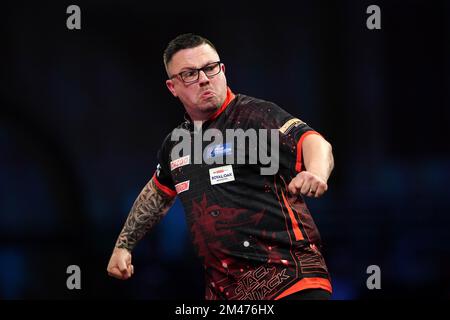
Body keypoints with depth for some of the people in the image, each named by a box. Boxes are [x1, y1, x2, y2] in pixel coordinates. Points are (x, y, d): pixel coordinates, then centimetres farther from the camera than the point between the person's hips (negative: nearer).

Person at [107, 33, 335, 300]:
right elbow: (157, 194, 35)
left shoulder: (257, 115, -6)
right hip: (222, 287, 6)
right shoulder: (176, 143, 15)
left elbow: (314, 143, -23)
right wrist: (123, 246, 36)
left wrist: (316, 173, -45)